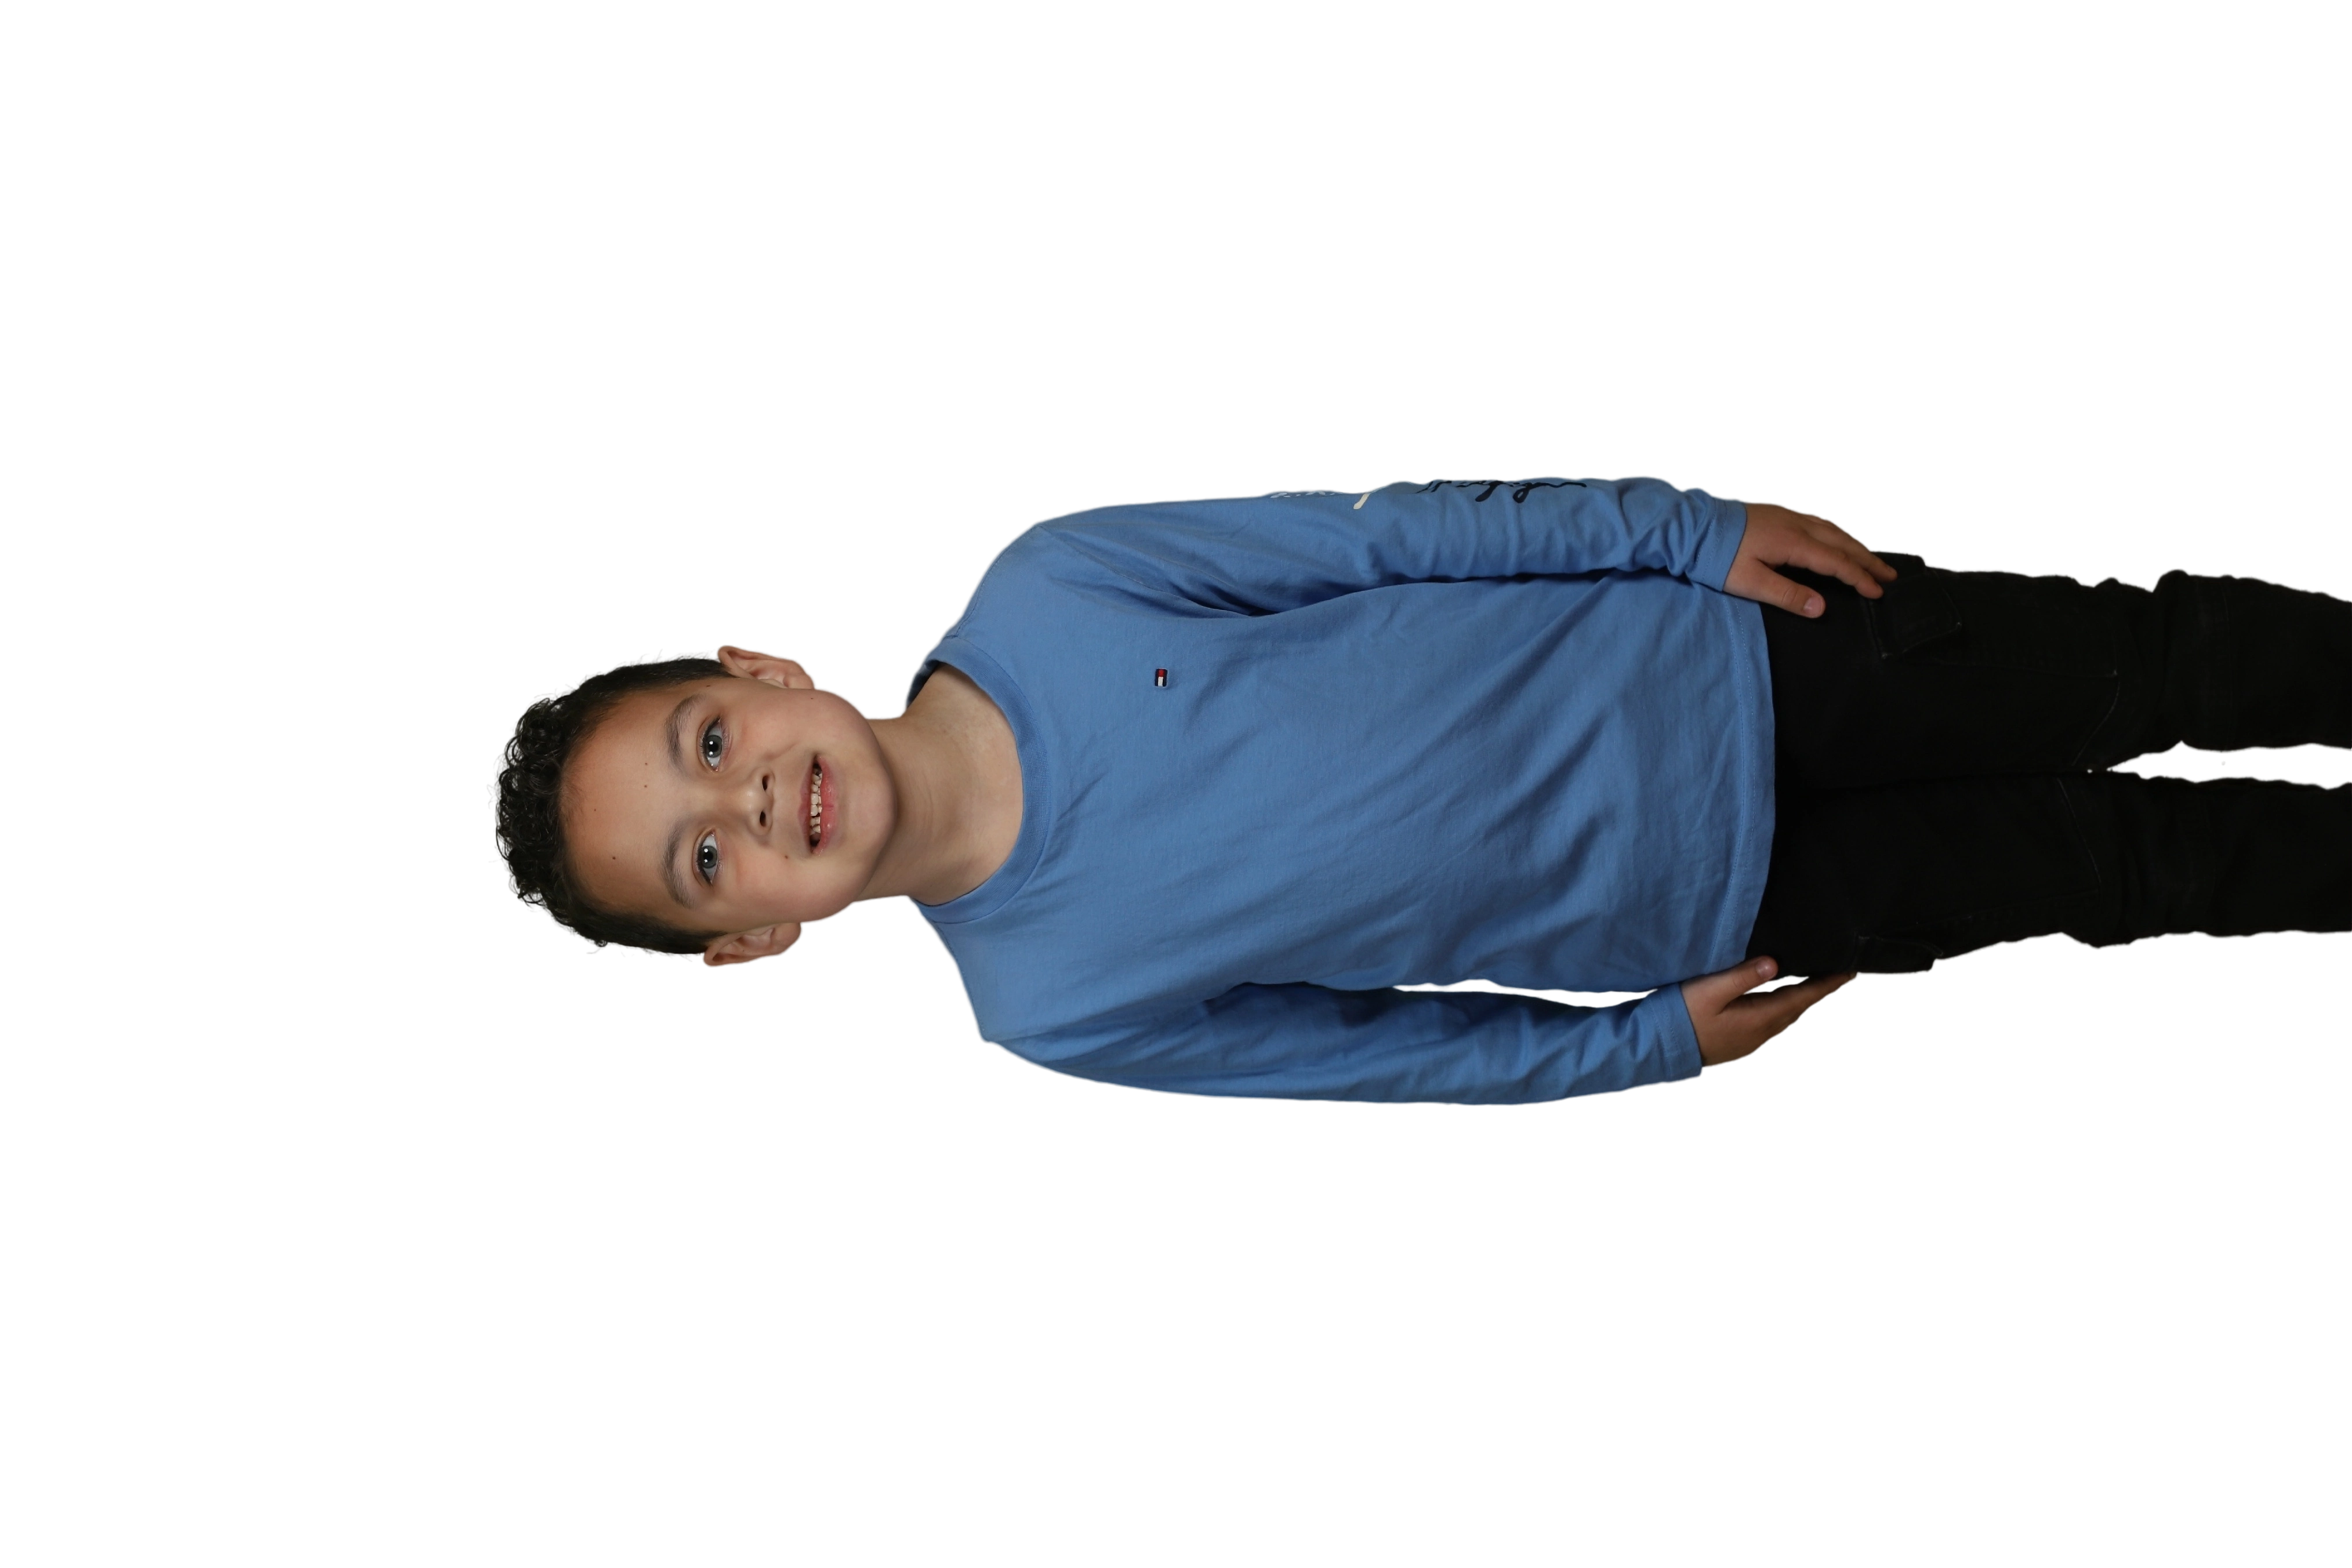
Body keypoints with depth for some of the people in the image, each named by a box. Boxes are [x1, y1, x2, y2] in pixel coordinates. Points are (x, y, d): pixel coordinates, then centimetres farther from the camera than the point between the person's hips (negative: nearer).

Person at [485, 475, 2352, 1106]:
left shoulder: (1041, 593, -16)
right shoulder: (1051, 1006, -14)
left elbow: (1394, 528, -8)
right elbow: (1400, 1050, -3)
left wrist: (1692, 526, -7)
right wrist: (1645, 1043, -6)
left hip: (1727, 652, 1)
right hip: (1717, 905, -1)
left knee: (2166, 661, 4)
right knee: (2150, 861, 3)